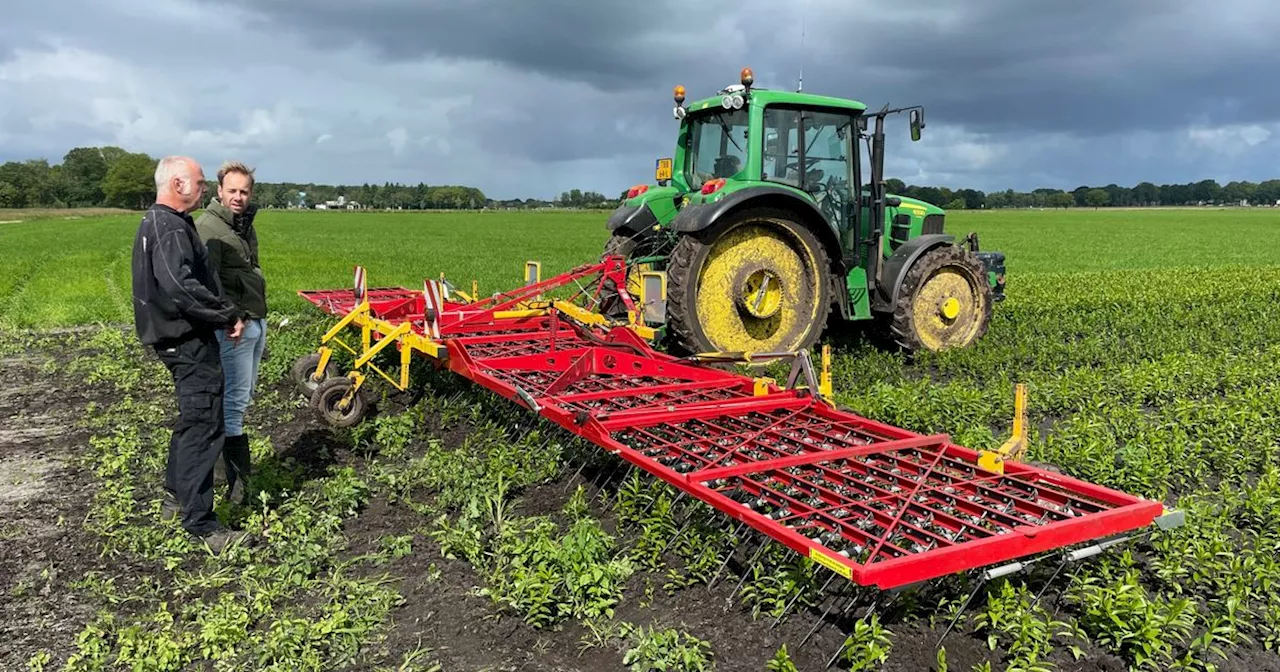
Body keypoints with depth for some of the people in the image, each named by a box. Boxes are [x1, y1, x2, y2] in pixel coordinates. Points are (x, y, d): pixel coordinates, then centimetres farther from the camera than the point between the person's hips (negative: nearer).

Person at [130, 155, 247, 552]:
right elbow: (181, 287, -30)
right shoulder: (171, 228, -19)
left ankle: (175, 498, 36)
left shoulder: (154, 222, 16)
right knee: (203, 429, -8)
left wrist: (221, 314, 11)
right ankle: (200, 524, -3)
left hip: (178, 339, 11)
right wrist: (228, 315, -20)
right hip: (189, 341, -11)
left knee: (190, 421, 23)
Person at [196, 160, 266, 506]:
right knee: (235, 400, -7)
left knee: (243, 396, 16)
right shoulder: (208, 227, -12)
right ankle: (240, 486, -3)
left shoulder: (245, 224, 15)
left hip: (256, 322, 9)